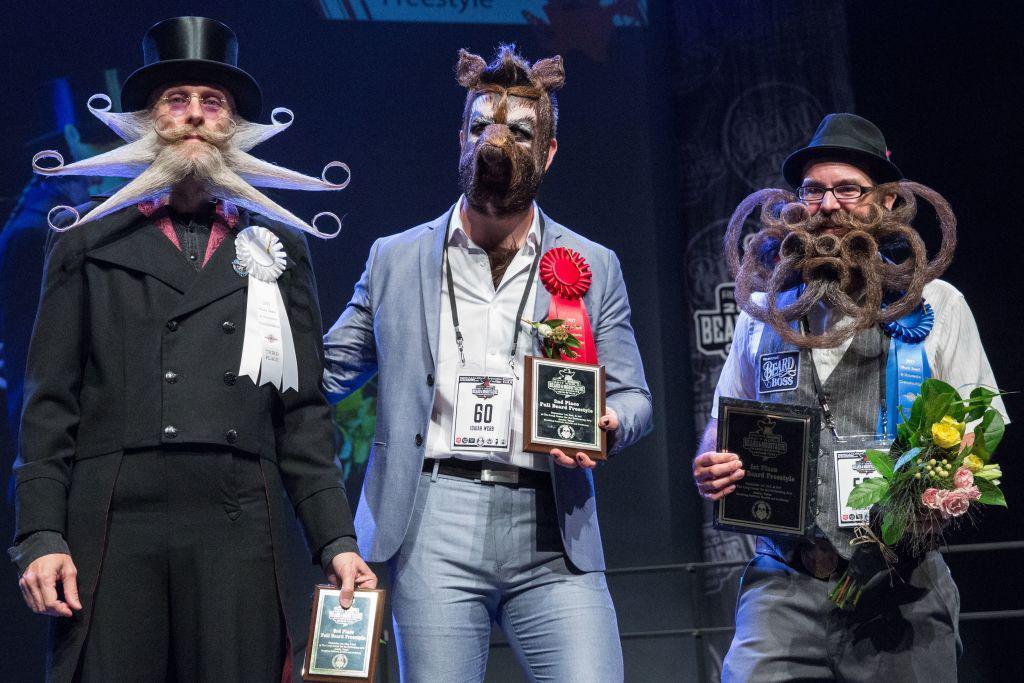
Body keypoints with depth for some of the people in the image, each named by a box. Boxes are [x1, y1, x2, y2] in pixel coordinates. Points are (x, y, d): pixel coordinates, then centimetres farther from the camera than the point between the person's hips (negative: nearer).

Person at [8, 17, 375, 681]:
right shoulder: (87, 240, 13)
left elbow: (304, 412, 14)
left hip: (240, 531, 1)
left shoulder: (281, 247, 17)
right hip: (111, 527, -1)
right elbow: (51, 403, 8)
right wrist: (40, 537, -3)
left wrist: (338, 541, 5)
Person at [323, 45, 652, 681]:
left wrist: (604, 425, -9)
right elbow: (325, 372, 17)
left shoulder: (592, 267, 14)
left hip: (552, 535, 0)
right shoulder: (396, 259, 14)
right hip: (435, 522, 0)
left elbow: (632, 396, 14)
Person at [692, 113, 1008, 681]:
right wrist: (711, 470, -1)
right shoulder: (766, 309, 13)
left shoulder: (933, 305, 6)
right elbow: (722, 427, 22)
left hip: (901, 591, -1)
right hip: (784, 584, 1)